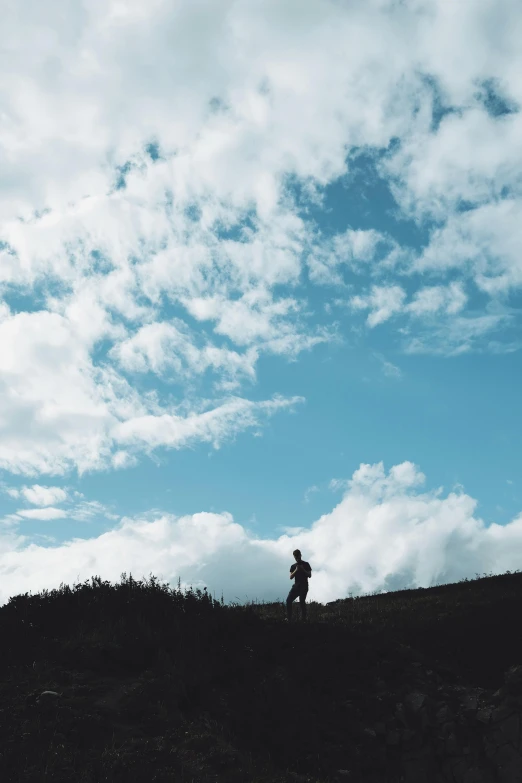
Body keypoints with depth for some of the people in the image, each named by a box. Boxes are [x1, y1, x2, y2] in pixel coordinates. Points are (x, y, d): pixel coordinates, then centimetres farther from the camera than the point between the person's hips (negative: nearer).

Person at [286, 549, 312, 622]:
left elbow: (309, 575, 1)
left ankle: (303, 619, -11)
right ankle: (288, 618, -10)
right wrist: (296, 570, -8)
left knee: (302, 601, -13)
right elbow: (291, 577, 7)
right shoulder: (293, 566, 16)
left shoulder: (306, 564, 7)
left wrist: (303, 570, -12)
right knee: (288, 600, -11)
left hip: (304, 586, -3)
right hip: (296, 585, 3)